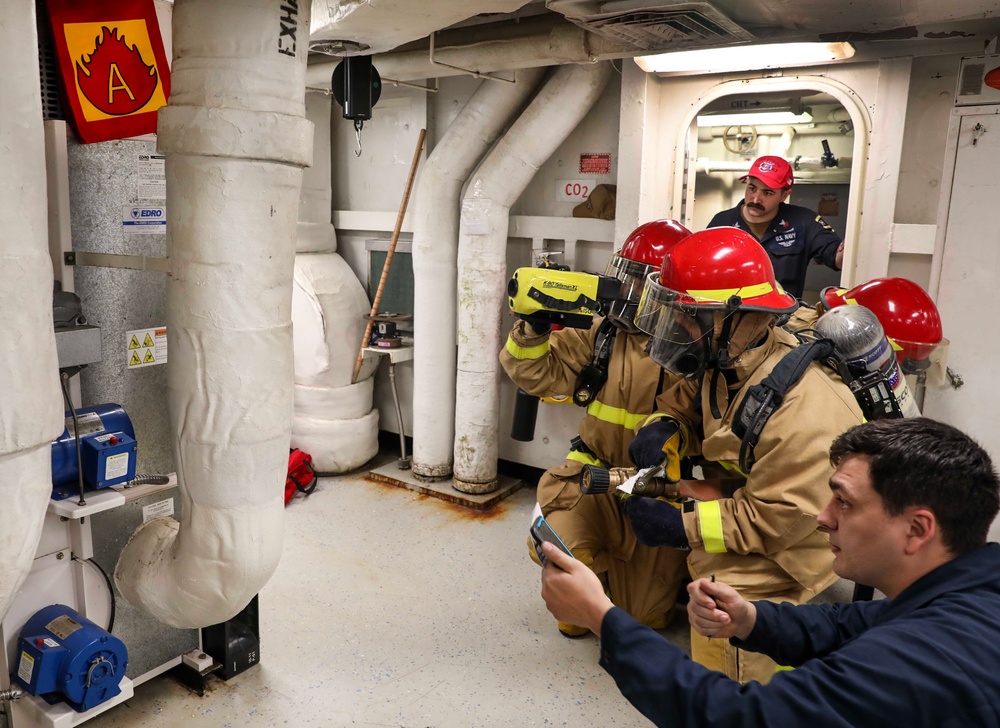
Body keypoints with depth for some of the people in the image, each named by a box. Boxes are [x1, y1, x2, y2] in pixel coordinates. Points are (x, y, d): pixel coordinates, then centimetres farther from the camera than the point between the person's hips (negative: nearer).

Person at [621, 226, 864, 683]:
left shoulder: (803, 408, -32)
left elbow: (777, 519, -28)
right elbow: (681, 404, 12)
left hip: (766, 571, -8)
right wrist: (661, 429, -11)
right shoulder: (720, 366, -6)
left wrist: (683, 526, -27)